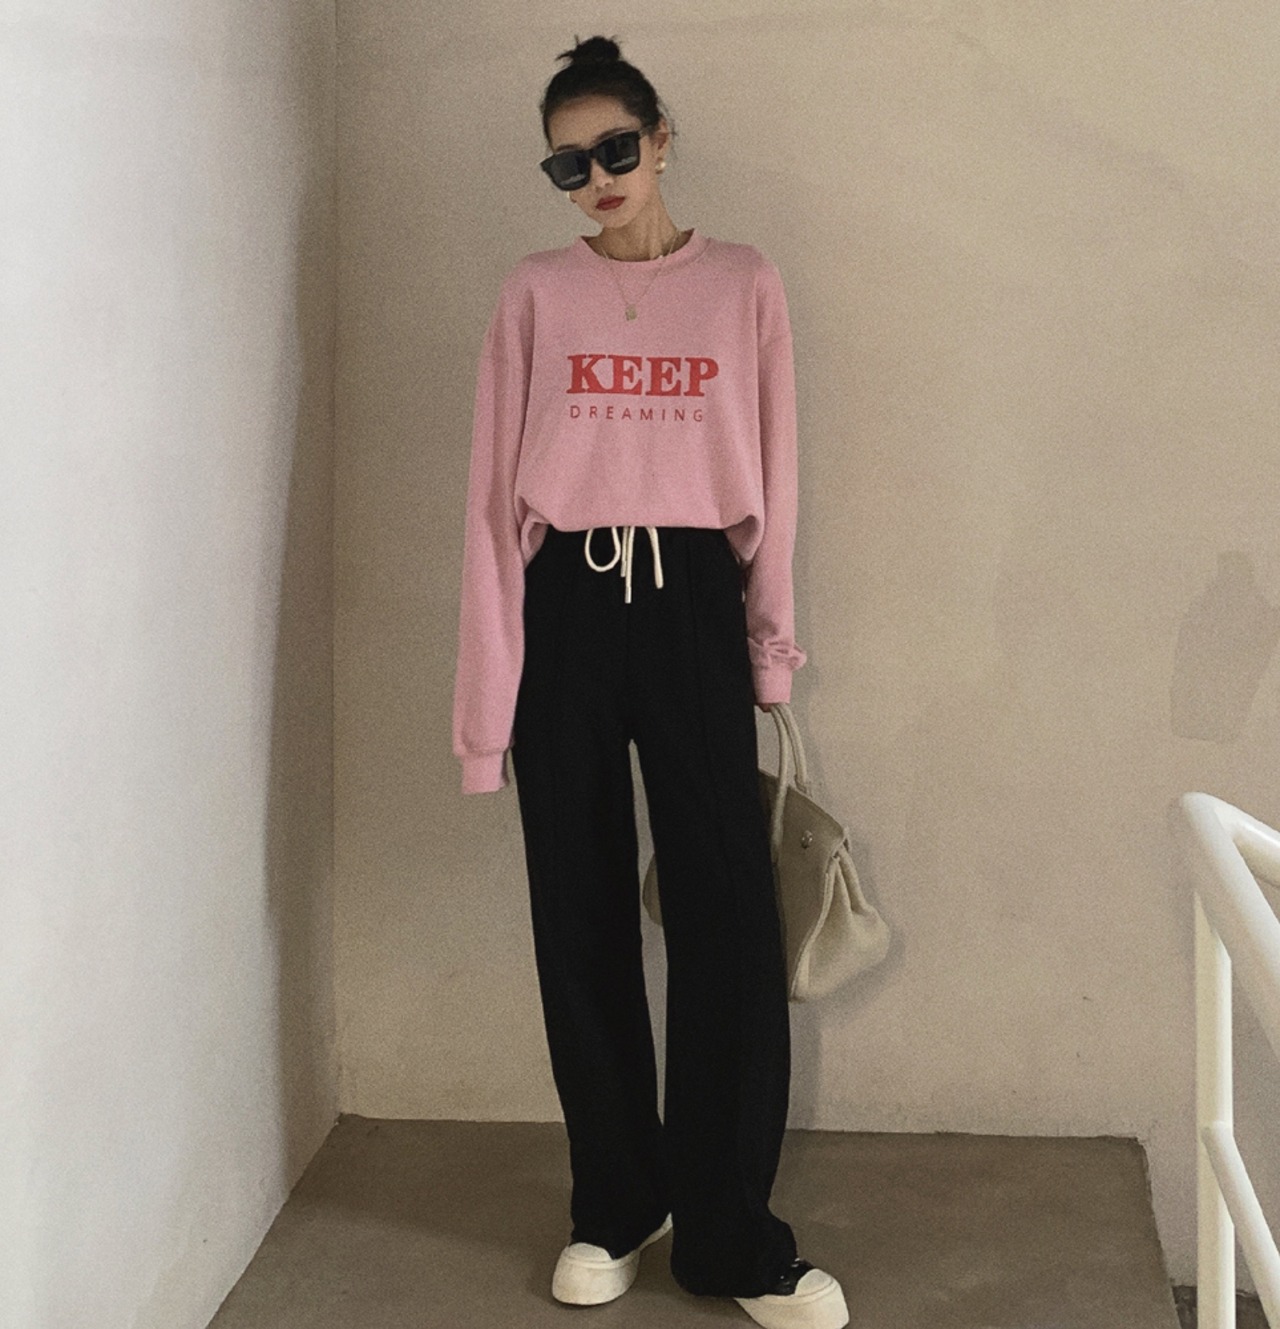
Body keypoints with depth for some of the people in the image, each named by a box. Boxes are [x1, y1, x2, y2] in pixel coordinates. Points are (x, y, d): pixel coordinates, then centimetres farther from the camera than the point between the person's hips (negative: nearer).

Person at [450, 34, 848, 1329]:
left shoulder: (744, 284, 6)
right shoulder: (534, 292, 6)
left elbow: (773, 475, 7)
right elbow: (495, 489, 3)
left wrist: (769, 639, 5)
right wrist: (490, 688, -3)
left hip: (693, 604, 0)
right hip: (567, 606, 1)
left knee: (728, 918, -4)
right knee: (582, 917, 6)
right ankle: (615, 1206, 22)